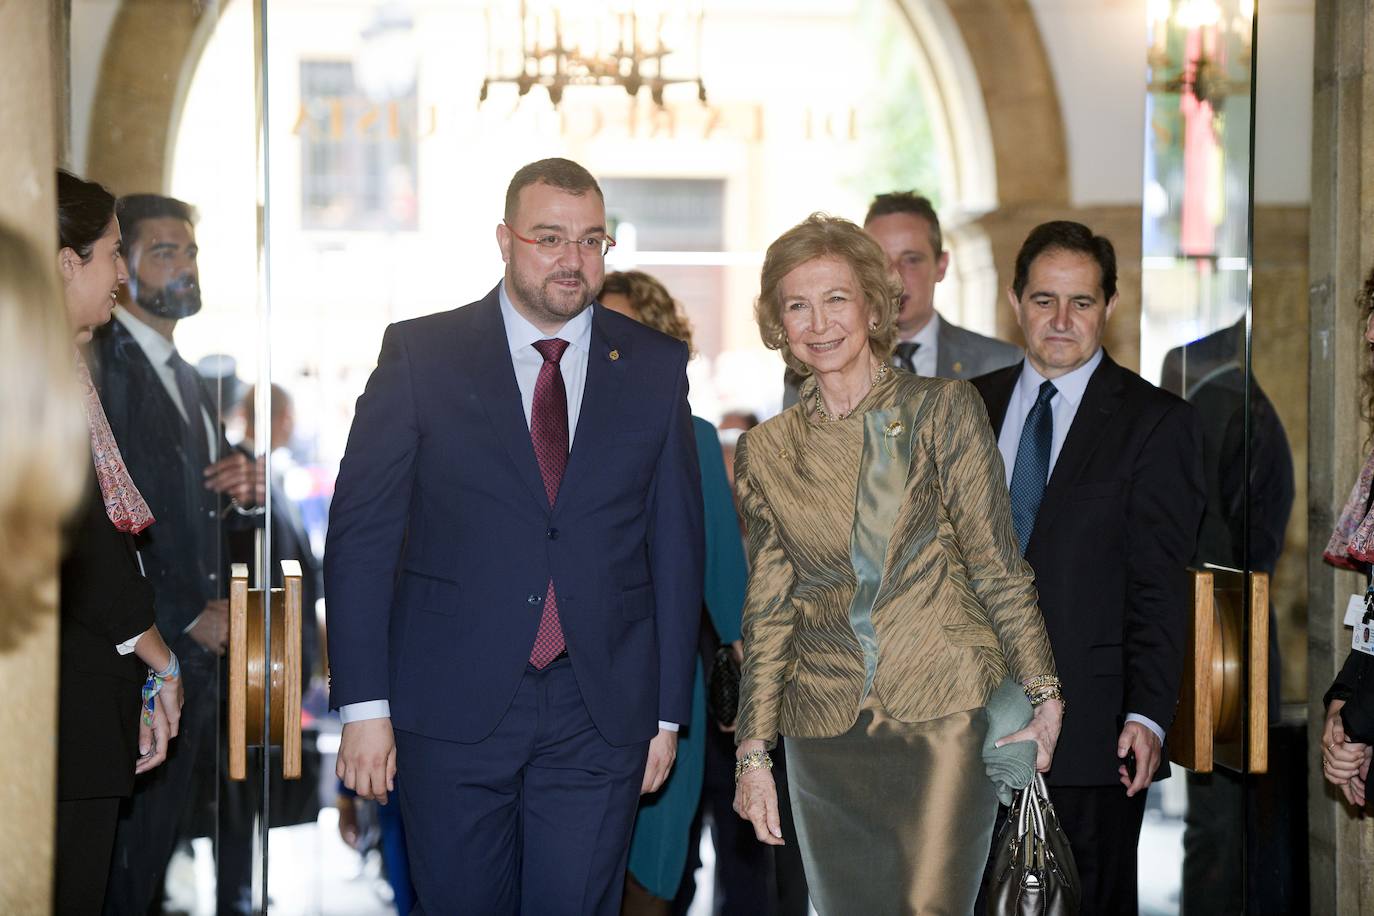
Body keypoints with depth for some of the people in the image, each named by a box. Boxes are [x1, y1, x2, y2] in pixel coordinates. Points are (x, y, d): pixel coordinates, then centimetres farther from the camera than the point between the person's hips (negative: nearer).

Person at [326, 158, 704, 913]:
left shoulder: (657, 368, 7)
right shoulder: (420, 355, 1)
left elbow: (676, 547, 9)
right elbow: (361, 533, -2)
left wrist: (668, 711, 7)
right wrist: (364, 704, -7)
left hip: (602, 716, 1)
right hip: (451, 708, -1)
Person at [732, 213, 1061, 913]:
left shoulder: (942, 409, 3)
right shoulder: (765, 451, 10)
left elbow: (996, 564, 2)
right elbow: (768, 609, 11)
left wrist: (1042, 691, -4)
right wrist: (753, 754, 6)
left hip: (945, 716, -3)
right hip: (827, 736, 3)